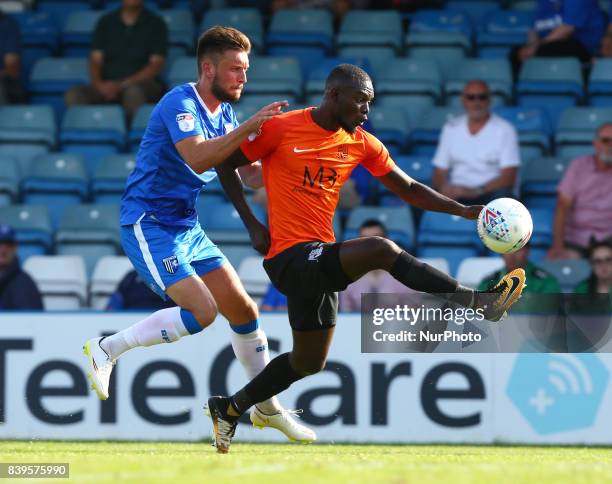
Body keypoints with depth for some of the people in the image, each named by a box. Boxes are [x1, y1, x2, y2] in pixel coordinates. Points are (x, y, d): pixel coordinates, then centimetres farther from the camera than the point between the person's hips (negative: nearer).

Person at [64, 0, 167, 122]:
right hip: (108, 86, 3)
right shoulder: (106, 22, 14)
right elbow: (95, 61, 8)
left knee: (134, 92, -39)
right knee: (74, 95, -27)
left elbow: (156, 66, -3)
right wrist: (99, 85, -14)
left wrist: (122, 85, -15)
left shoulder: (155, 24, 5)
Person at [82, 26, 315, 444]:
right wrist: (249, 127, -36)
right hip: (149, 224, -9)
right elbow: (197, 158, -35)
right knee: (201, 310, -21)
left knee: (243, 309, 5)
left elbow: (250, 173, 15)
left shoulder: (224, 112, 10)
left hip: (186, 227, 9)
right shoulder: (181, 103, -18)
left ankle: (267, 408, 19)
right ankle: (106, 349, -6)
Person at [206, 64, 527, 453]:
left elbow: (408, 189, 10)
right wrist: (251, 223, -9)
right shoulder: (282, 128, -8)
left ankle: (230, 408, 32)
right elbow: (226, 165, 0)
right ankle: (480, 301, -25)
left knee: (308, 363, 16)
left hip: (320, 262, 8)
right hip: (290, 257, -8)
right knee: (382, 250, -27)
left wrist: (463, 210, -2)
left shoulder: (361, 144, 7)